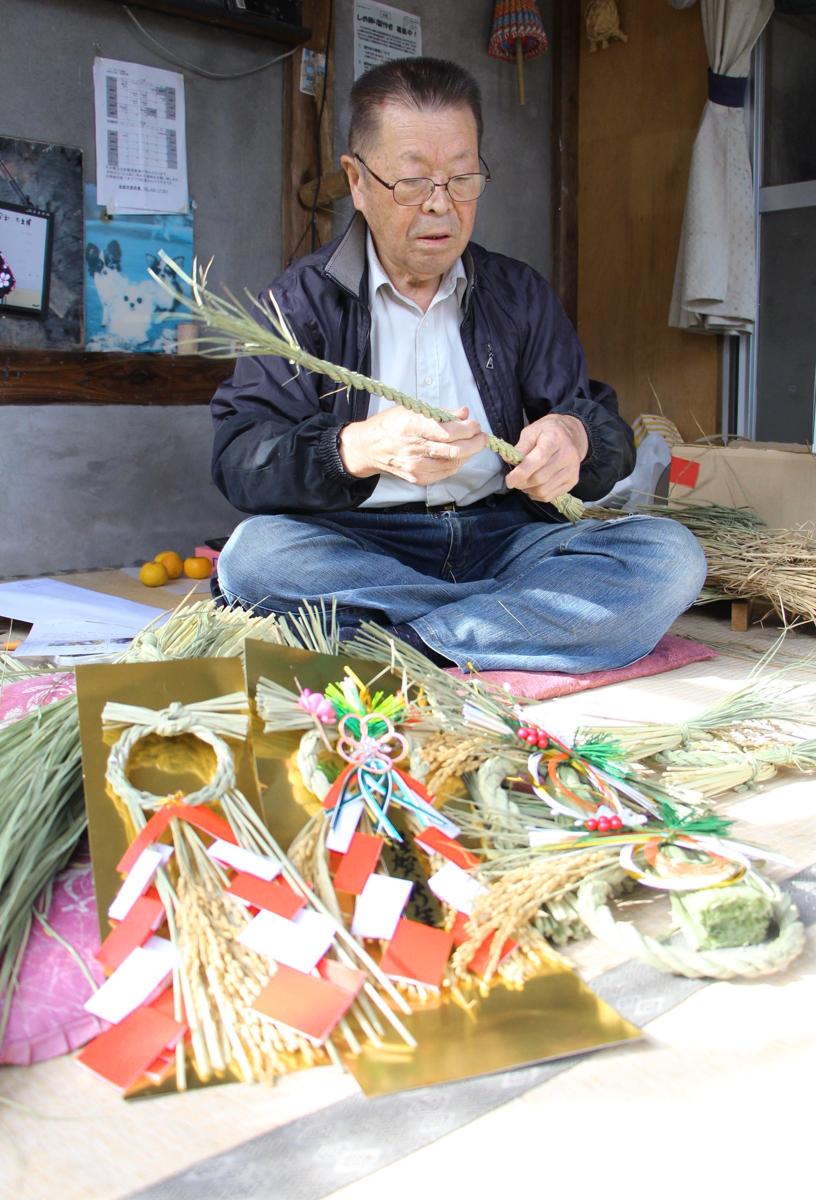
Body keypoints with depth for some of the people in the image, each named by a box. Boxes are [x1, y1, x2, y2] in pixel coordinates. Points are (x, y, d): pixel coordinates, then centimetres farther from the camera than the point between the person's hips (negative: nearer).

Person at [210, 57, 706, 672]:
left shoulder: (523, 294, 15)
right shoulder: (306, 297, 5)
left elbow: (609, 432, 8)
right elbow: (238, 458, -8)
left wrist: (574, 437, -19)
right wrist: (357, 449, -29)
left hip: (503, 537, 3)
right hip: (359, 545, -2)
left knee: (669, 555, -22)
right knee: (253, 553, -33)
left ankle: (397, 639, -27)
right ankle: (541, 612, -23)